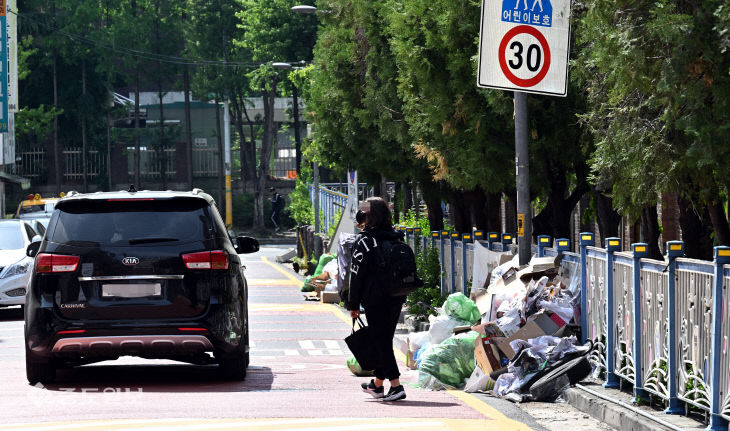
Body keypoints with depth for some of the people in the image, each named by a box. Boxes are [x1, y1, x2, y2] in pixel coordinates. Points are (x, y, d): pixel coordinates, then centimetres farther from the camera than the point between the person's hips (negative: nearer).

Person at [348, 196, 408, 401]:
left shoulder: (365, 240, -10)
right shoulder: (396, 238, 8)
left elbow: (356, 274, -9)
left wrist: (353, 304, -3)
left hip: (375, 298, -6)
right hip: (396, 298, 7)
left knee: (380, 340, -3)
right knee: (384, 340, 16)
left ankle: (396, 385, -13)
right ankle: (377, 384, 26)